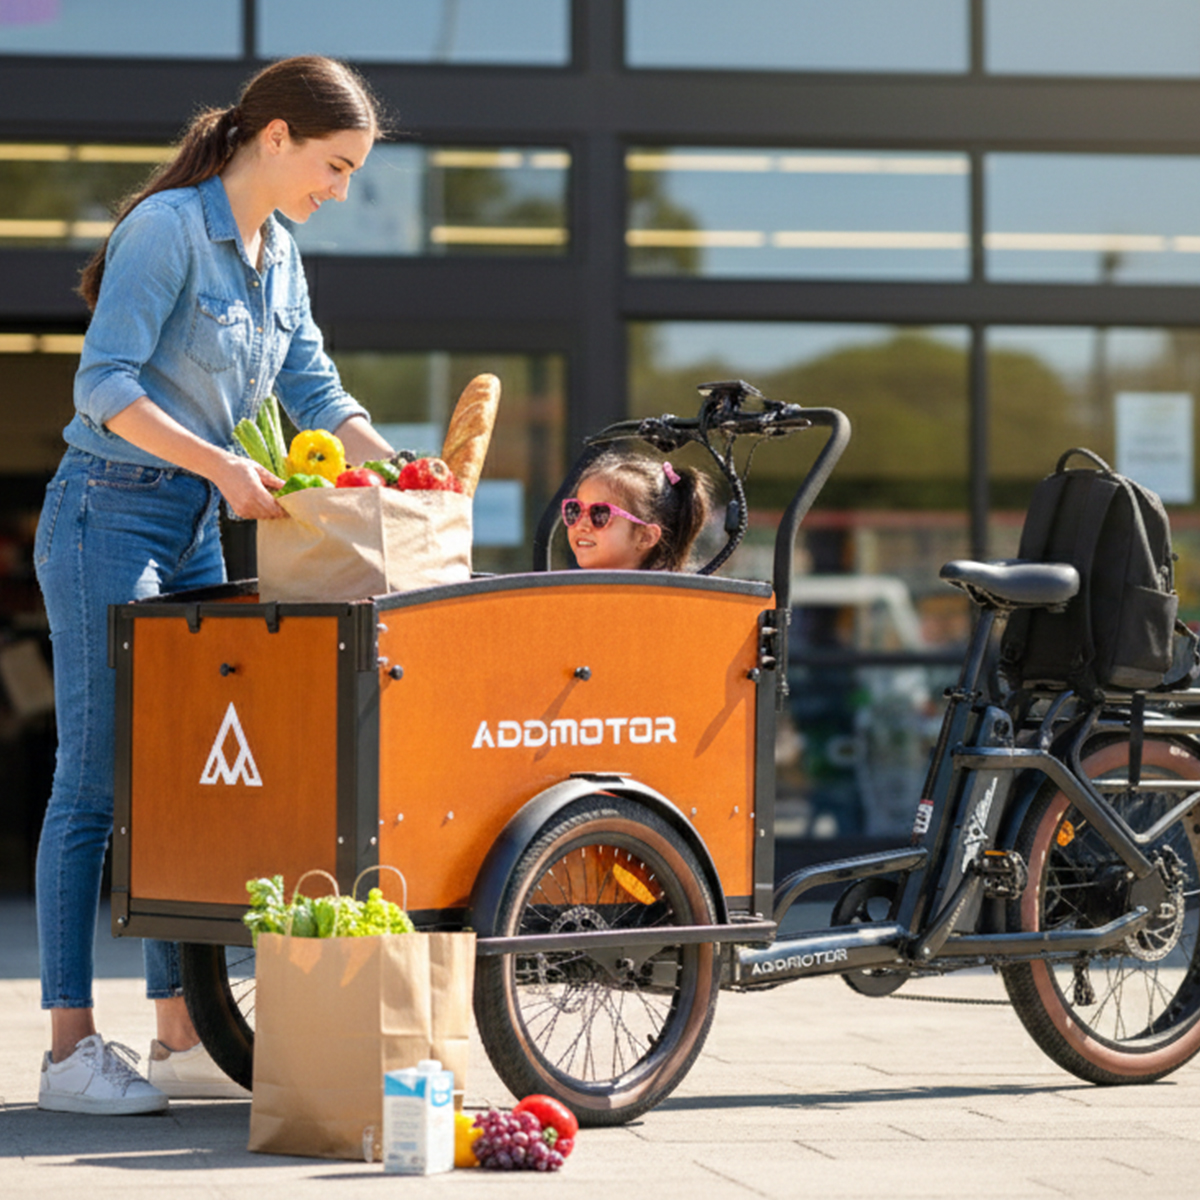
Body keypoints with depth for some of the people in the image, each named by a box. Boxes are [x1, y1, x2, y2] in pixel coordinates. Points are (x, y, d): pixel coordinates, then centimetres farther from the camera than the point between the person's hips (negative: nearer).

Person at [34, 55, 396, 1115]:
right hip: (109, 518, -9)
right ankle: (70, 1048, -4)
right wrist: (222, 465, -27)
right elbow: (106, 387, -19)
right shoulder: (169, 228, -14)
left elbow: (315, 390, 13)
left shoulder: (277, 252, 12)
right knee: (96, 779, -7)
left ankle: (180, 1037, 13)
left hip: (195, 530, 9)